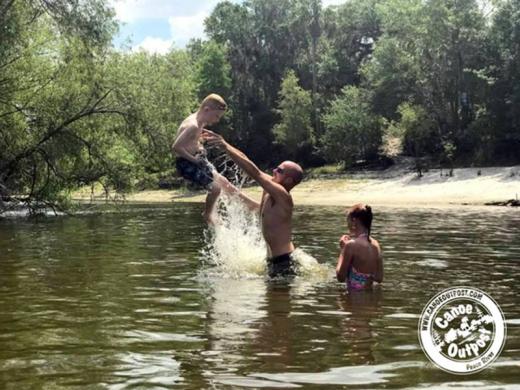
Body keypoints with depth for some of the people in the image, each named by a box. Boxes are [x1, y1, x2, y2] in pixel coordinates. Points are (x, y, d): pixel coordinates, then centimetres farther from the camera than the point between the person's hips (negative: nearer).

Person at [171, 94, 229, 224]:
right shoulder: (193, 125, -26)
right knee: (215, 187, -11)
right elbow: (176, 147, -30)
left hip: (197, 159, 10)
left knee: (223, 182, 13)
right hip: (187, 164, -10)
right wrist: (194, 160, -22)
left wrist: (198, 145, 6)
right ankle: (208, 215, 13)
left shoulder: (199, 122, 4)